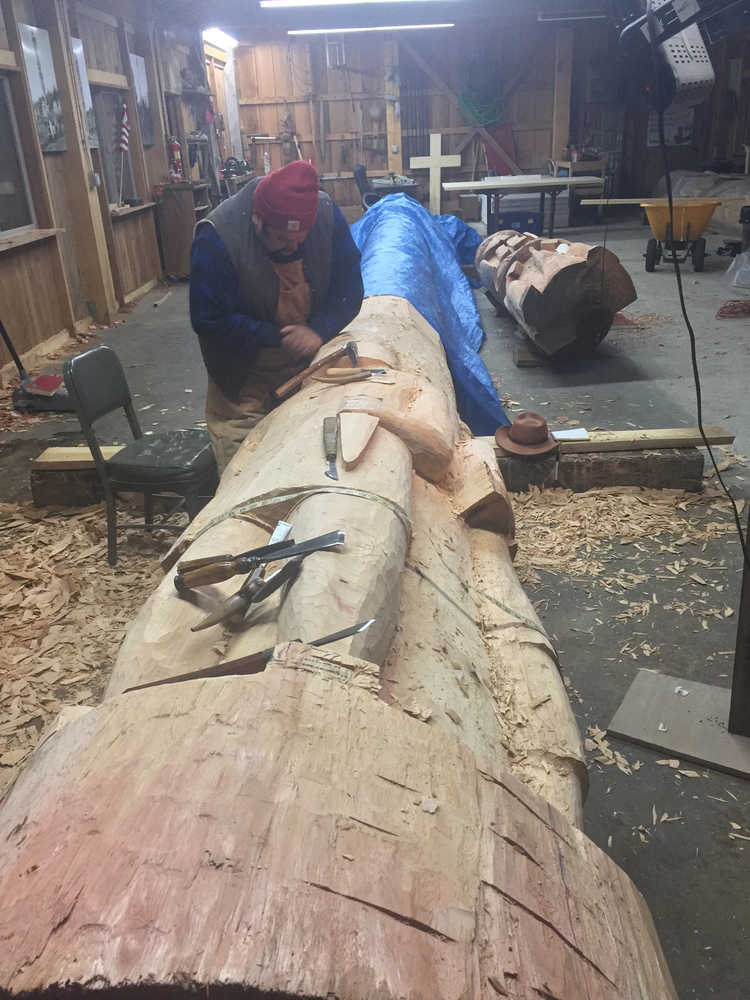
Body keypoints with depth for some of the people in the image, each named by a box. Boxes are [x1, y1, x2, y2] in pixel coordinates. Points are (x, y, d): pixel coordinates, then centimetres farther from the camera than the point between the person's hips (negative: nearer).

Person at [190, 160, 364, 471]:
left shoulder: (326, 213, -15)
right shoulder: (217, 237, -26)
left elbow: (348, 287, -10)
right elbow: (210, 322, -22)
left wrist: (319, 331, -27)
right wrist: (277, 338, -26)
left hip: (307, 362, 4)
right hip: (243, 377, -3)